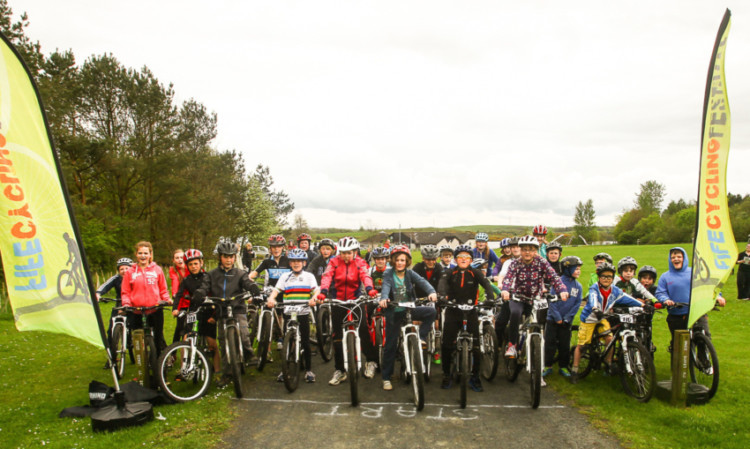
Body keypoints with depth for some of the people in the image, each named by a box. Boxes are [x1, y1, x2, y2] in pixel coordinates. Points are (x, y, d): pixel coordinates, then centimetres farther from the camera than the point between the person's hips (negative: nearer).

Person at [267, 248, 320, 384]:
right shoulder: (285, 276, 10)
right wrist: (271, 298, -22)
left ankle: (309, 370, 12)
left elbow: (316, 290, -4)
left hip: (303, 314, -1)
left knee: (305, 342, 2)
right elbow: (276, 289, -2)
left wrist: (314, 298, -25)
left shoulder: (309, 276, 8)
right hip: (288, 313, 1)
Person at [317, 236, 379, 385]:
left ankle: (371, 361, 3)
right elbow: (327, 276, -17)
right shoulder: (334, 262, -2)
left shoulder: (360, 263, -3)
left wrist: (369, 289, -42)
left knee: (363, 328, -19)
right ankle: (339, 370, 16)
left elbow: (366, 276, -21)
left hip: (355, 300, -2)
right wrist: (323, 292, -36)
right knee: (337, 336, 4)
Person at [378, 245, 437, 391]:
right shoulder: (388, 274, -6)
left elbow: (421, 281, -18)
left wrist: (431, 292, -38)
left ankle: (421, 338, -6)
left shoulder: (410, 273, -1)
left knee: (431, 312, -21)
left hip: (409, 309, 2)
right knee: (390, 345, 1)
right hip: (394, 312, -2)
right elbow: (386, 286, -24)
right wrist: (383, 298, -46)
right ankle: (386, 377, 13)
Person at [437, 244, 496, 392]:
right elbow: (442, 283, -16)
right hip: (452, 312, 0)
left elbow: (486, 284, -14)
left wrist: (491, 298, -33)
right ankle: (447, 376, 15)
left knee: (476, 345, -4)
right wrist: (442, 296, -37)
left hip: (471, 312, 0)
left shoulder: (476, 273, 3)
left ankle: (475, 377, 12)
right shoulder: (450, 273, 3)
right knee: (447, 345, -1)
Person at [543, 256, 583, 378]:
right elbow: (552, 300, -9)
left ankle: (564, 367, 23)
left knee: (565, 345, 9)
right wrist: (557, 317, -13)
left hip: (566, 321, 3)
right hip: (553, 319, -3)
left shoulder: (578, 286, 3)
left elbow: (577, 304, 1)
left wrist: (567, 318, -7)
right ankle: (547, 366, 15)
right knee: (550, 343, 3)